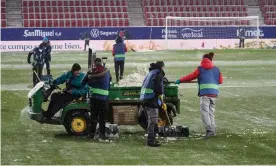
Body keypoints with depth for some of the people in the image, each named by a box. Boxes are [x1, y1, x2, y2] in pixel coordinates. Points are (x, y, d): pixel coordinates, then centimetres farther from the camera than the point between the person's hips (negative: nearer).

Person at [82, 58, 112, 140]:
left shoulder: (90, 72, -2)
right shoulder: (106, 71, 3)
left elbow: (83, 82, 6)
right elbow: (110, 79, 20)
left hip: (93, 96, 0)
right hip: (104, 97, 0)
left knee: (93, 115, 8)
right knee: (102, 117, 6)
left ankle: (92, 133, 6)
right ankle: (102, 134, 3)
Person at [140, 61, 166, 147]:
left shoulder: (150, 73, 24)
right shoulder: (159, 73, -5)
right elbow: (158, 88, -15)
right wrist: (162, 102, -4)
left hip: (143, 98, 9)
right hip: (151, 99, -9)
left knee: (151, 121, 17)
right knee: (153, 121, -6)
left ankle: (151, 139, 22)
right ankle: (151, 141, -7)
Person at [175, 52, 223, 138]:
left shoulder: (200, 69, 5)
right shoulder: (216, 69, 14)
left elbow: (190, 77, 8)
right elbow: (220, 81, 19)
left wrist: (180, 80, 20)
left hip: (205, 93, -4)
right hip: (214, 93, 4)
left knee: (204, 112, -3)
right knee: (211, 112, 13)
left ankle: (209, 129, -13)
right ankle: (213, 130, 11)